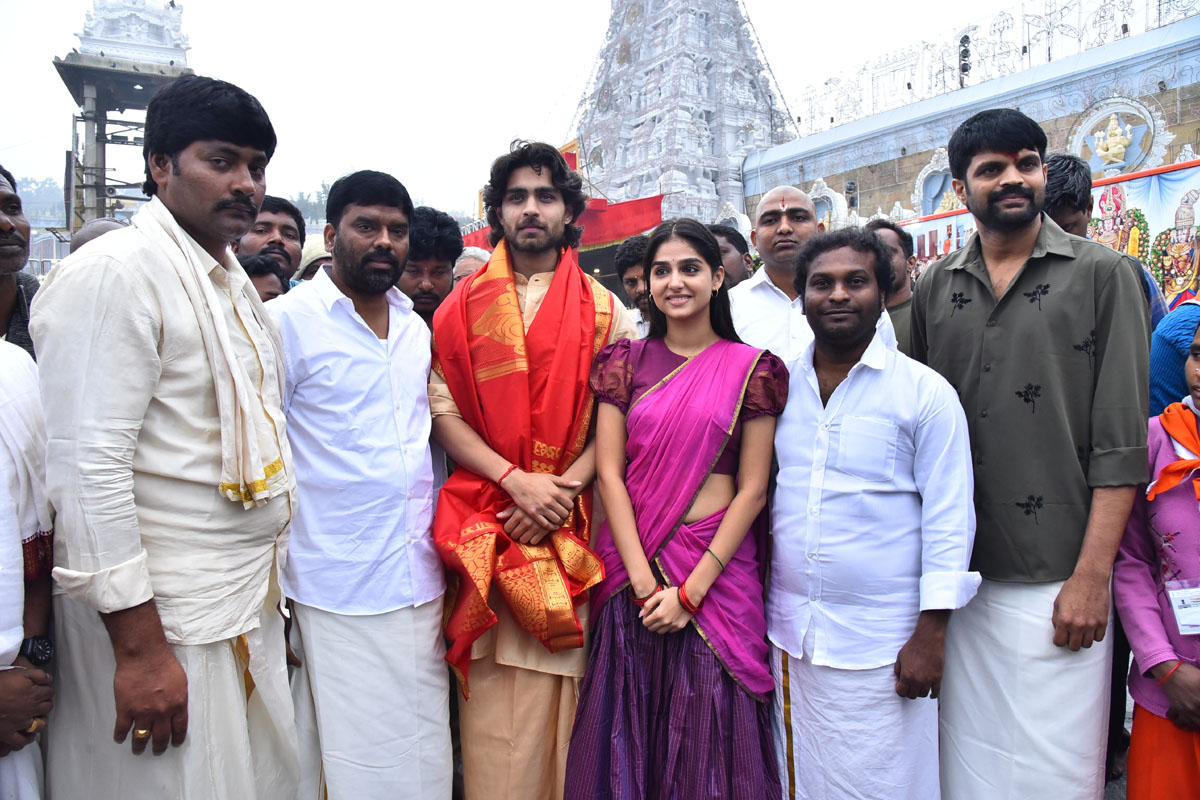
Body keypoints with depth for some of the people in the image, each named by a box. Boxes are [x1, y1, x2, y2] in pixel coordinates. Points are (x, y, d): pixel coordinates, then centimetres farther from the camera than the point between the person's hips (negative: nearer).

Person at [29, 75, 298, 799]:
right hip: (159, 620, -8)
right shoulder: (113, 272, -14)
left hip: (252, 603, 8)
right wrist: (140, 648, -21)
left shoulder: (234, 281, 13)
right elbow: (88, 468, -21)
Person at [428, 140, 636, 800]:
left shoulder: (604, 310, 8)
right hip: (488, 521, 0)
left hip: (572, 522, 0)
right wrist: (517, 480, -12)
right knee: (494, 692, 2)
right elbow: (442, 410, 0)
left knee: (564, 683, 4)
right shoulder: (464, 304, 8)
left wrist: (562, 490, -12)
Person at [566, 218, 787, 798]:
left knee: (711, 725, 8)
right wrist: (643, 580, -10)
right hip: (634, 562, 2)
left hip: (718, 569, -1)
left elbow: (752, 489, -4)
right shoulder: (626, 363, 4)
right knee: (630, 719, 11)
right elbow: (608, 472, -1)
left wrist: (691, 590, -11)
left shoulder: (751, 370, 0)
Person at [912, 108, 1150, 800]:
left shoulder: (1104, 275, 0)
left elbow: (1120, 440, -6)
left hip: (1056, 584, -3)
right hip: (957, 579, 3)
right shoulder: (934, 290, 8)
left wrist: (1091, 578, -11)